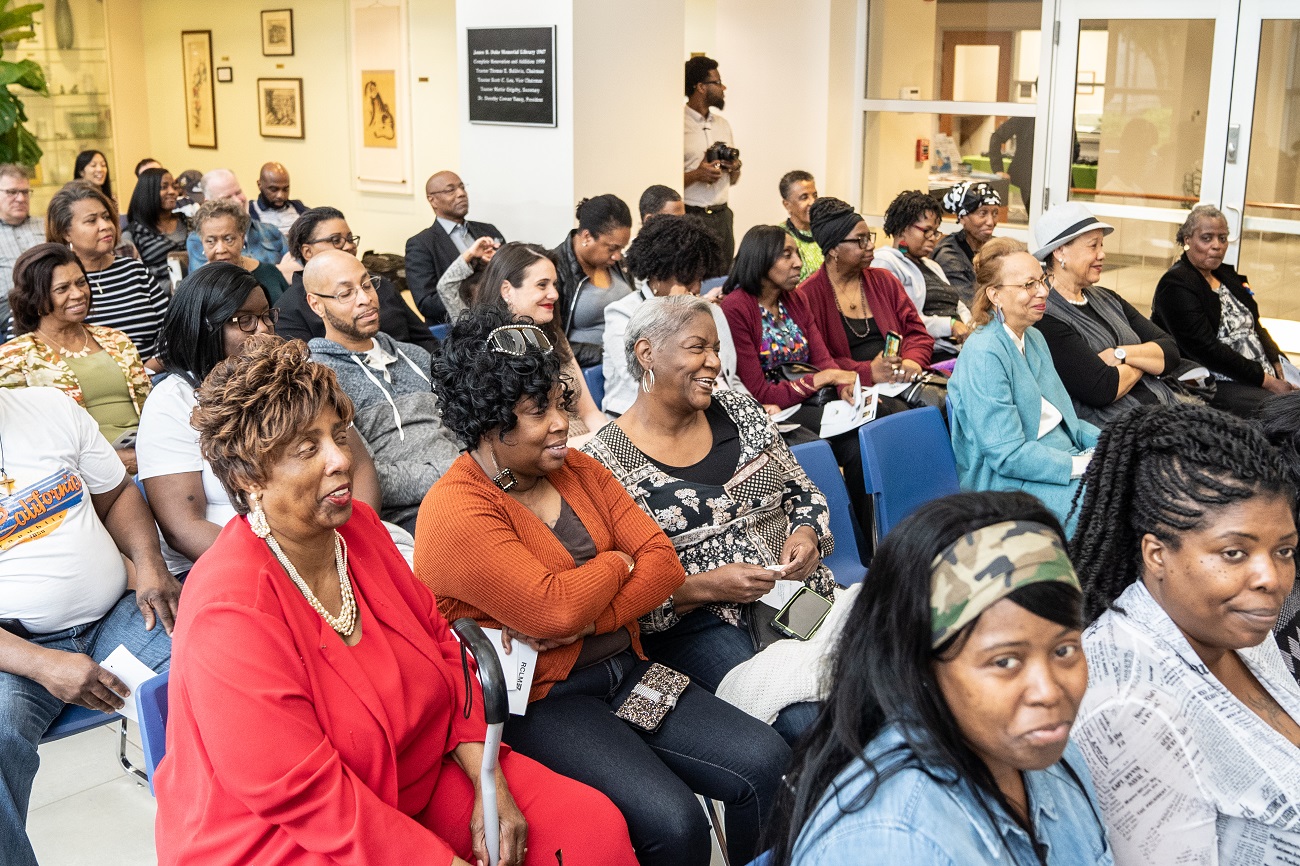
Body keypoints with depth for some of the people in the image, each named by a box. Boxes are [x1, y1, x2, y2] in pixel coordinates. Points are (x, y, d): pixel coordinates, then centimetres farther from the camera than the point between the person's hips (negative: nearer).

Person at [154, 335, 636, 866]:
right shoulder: (229, 614, -26)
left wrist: (492, 786, -5)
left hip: (413, 772, 8)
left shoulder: (356, 526, -2)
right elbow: (310, 796, -24)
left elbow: (440, 642, 6)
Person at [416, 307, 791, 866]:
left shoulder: (579, 470, 9)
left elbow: (663, 561, 0)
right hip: (540, 703, -7)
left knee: (767, 763, -8)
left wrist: (585, 620, -17)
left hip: (624, 670, 7)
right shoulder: (455, 513, -15)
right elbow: (552, 609, -25)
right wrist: (616, 563, -5)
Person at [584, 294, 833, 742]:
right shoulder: (605, 461, -5)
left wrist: (806, 534, -2)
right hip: (695, 622, -5)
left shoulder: (740, 411, 12)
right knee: (803, 721, -29)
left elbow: (803, 492, 20)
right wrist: (707, 587, -18)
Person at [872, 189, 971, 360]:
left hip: (959, 350, 9)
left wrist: (969, 324, 3)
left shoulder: (932, 266, 31)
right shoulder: (884, 262, -1)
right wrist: (950, 325, -17)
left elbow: (959, 307, 28)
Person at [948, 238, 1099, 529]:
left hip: (1065, 459, 9)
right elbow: (1009, 455, -20)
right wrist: (1084, 465, -21)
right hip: (1009, 483, -9)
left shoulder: (1034, 339, 13)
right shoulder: (984, 354, -17)